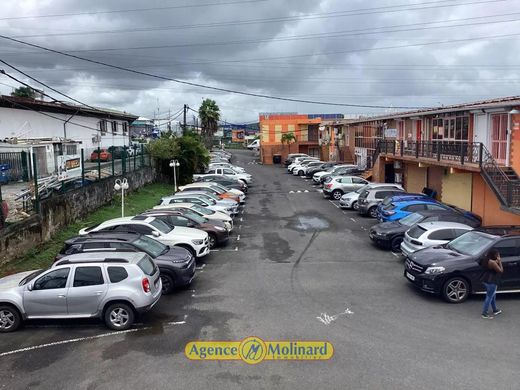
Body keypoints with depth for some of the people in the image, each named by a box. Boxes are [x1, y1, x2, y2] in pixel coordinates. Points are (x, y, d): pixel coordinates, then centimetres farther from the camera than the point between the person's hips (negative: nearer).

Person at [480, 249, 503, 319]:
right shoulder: (493, 262, -23)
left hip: (486, 280, 10)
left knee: (493, 295, 23)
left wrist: (497, 262, 4)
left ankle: (495, 310, 38)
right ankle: (484, 313, 2)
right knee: (489, 297, -1)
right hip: (491, 282, -10)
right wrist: (499, 262, -9)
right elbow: (500, 270, -16)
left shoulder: (486, 260, 6)